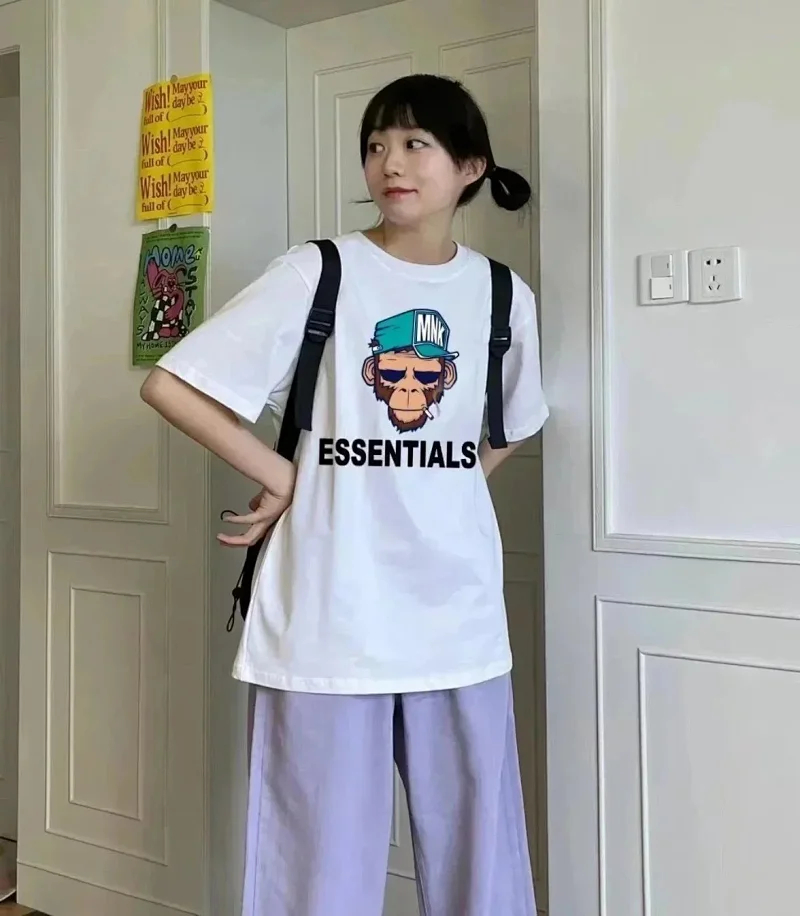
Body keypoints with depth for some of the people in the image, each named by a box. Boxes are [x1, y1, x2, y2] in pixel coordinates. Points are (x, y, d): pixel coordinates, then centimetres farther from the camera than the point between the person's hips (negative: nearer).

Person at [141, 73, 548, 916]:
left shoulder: (504, 296, 6)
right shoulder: (316, 272, -5)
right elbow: (168, 384, -7)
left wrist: (439, 496, 9)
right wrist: (282, 476, -9)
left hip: (460, 618, 4)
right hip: (330, 617, -3)